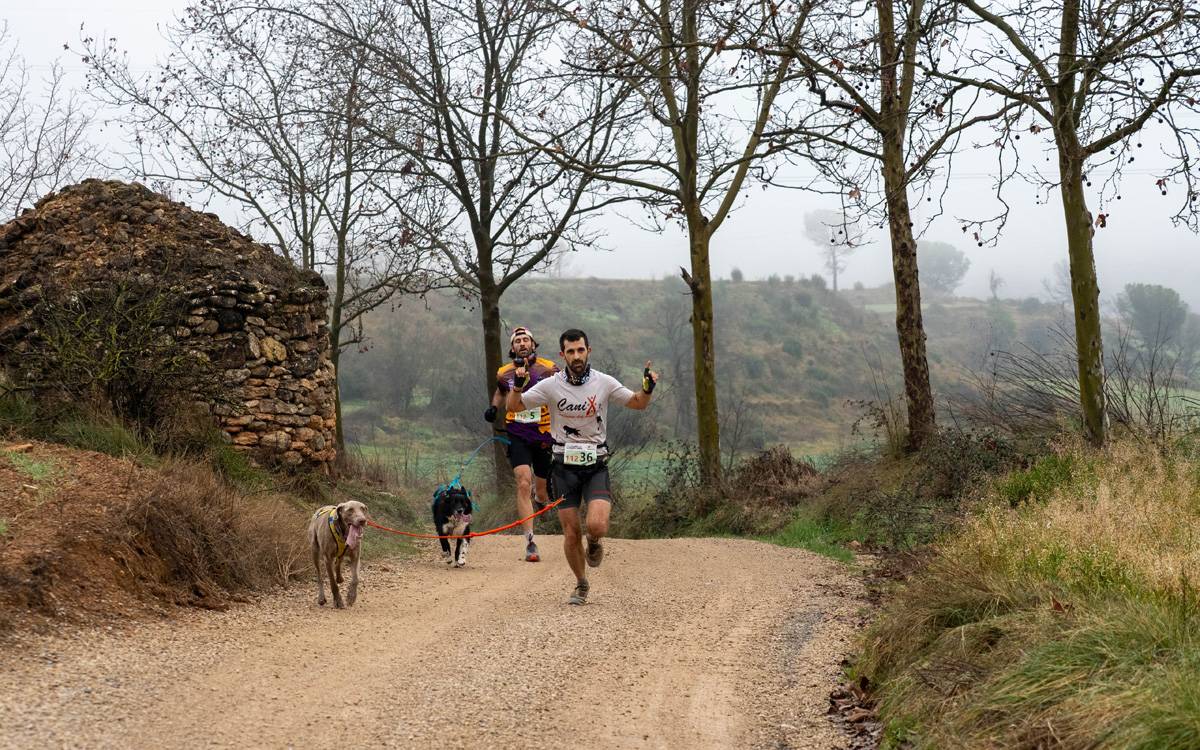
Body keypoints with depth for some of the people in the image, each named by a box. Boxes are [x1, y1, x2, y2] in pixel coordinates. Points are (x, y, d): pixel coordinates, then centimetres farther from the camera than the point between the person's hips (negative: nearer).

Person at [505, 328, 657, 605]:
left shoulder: (604, 383, -3)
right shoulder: (550, 385, -5)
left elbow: (638, 403, 9)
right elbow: (513, 406, 1)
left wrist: (648, 389, -12)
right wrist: (517, 386, -19)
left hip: (596, 465, -1)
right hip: (564, 466, 1)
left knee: (596, 525, -20)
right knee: (571, 533, 2)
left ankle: (594, 542, 18)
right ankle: (581, 585, 25)